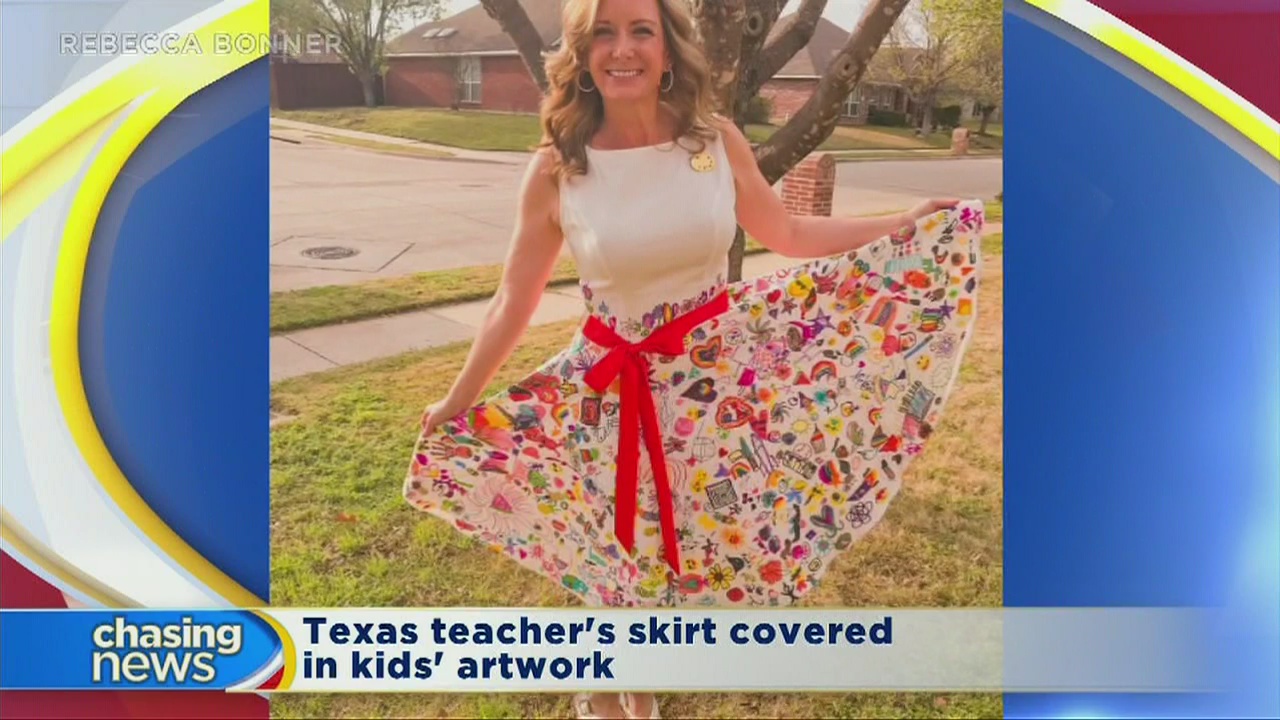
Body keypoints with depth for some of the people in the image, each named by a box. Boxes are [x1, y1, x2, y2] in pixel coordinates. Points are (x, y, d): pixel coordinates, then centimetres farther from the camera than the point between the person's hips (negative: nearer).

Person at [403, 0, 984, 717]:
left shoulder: (719, 142, -7)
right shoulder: (556, 170, -12)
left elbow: (786, 233, 8)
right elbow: (515, 302, -2)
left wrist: (911, 223, 7)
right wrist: (457, 402, 3)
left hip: (718, 380, 3)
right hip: (610, 393, -2)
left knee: (701, 546, 16)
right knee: (612, 552, 14)